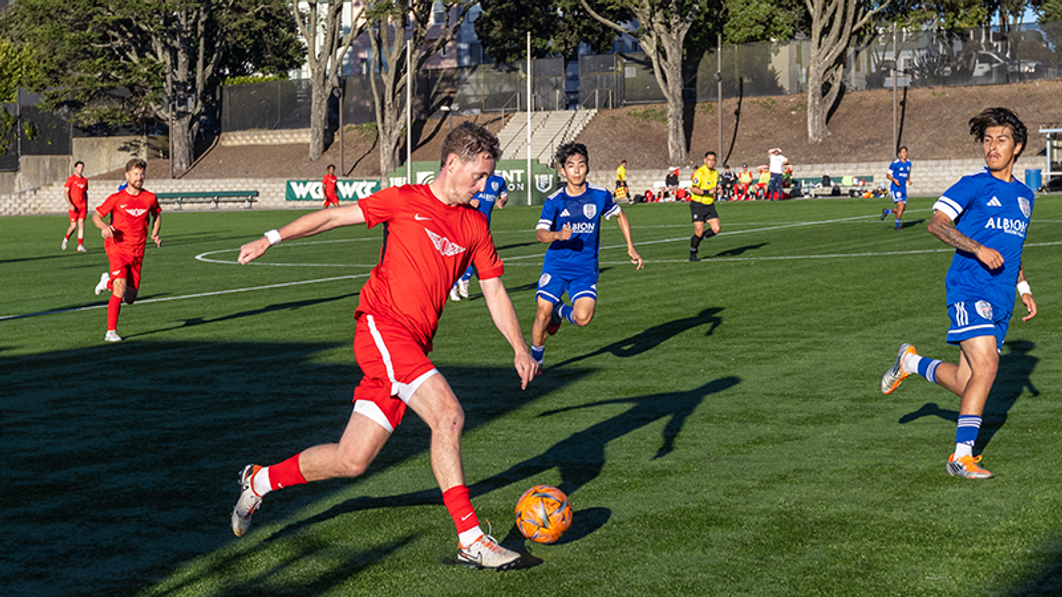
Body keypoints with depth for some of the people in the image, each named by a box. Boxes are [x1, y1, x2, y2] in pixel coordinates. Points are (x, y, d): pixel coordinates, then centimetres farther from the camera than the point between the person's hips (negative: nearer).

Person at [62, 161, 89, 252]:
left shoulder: (85, 180, 12)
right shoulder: (71, 179, -4)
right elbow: (65, 192, -7)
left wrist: (86, 207, 16)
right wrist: (70, 204, -18)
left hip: (82, 206, 4)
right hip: (73, 206, -4)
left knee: (81, 225, -4)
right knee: (73, 226, -5)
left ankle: (80, 246, -4)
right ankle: (65, 239, 22)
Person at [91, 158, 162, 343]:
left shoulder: (150, 198, 3)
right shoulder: (116, 198, -6)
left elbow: (157, 215, 23)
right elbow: (96, 215, 2)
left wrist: (155, 234, 6)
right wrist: (103, 226, -20)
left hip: (137, 252, 4)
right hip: (117, 248, -4)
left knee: (130, 298, 6)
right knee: (120, 289, -21)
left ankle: (108, 281, 37)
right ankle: (111, 331, -11)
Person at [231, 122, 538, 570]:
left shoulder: (475, 226, 14)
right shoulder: (405, 201, 1)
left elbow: (495, 293, 17)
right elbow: (333, 217, 6)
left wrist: (519, 348, 6)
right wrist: (271, 239, 3)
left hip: (412, 346, 6)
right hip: (381, 326, -6)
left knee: (352, 461, 5)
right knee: (448, 414, -23)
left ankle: (260, 481, 29)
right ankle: (470, 539, -19)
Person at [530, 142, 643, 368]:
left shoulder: (600, 195, -2)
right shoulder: (554, 201, -4)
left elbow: (619, 215, 17)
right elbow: (539, 234, -11)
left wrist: (631, 247, 12)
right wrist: (559, 235, -32)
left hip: (586, 268, 0)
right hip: (556, 265, 0)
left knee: (583, 318, -19)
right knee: (543, 314, -9)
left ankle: (562, 310, 18)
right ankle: (535, 360, 16)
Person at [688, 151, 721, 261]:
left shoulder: (715, 173, 10)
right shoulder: (700, 172, -15)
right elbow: (693, 189, -21)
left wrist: (717, 189, 1)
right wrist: (707, 191, -27)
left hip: (709, 205, 7)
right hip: (698, 205, -7)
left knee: (716, 229, -5)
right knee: (699, 231, -7)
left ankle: (697, 239, 18)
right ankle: (692, 255, 11)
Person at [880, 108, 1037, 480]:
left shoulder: (1024, 195, 18)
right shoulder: (974, 185, -3)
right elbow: (936, 223, -13)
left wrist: (1024, 290, 22)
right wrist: (978, 249, -24)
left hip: (1001, 299, 7)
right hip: (970, 289, -7)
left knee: (965, 384, 5)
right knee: (986, 368, -21)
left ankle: (911, 362, 33)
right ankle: (962, 456, -12)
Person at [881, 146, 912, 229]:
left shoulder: (908, 163, 9)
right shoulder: (895, 163, -11)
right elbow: (887, 175, -6)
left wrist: (909, 180, 6)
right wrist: (894, 180, -24)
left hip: (903, 188, 7)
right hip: (895, 187, -7)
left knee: (903, 208, 8)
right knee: (901, 206, -17)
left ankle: (886, 211, 32)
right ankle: (897, 225, -4)